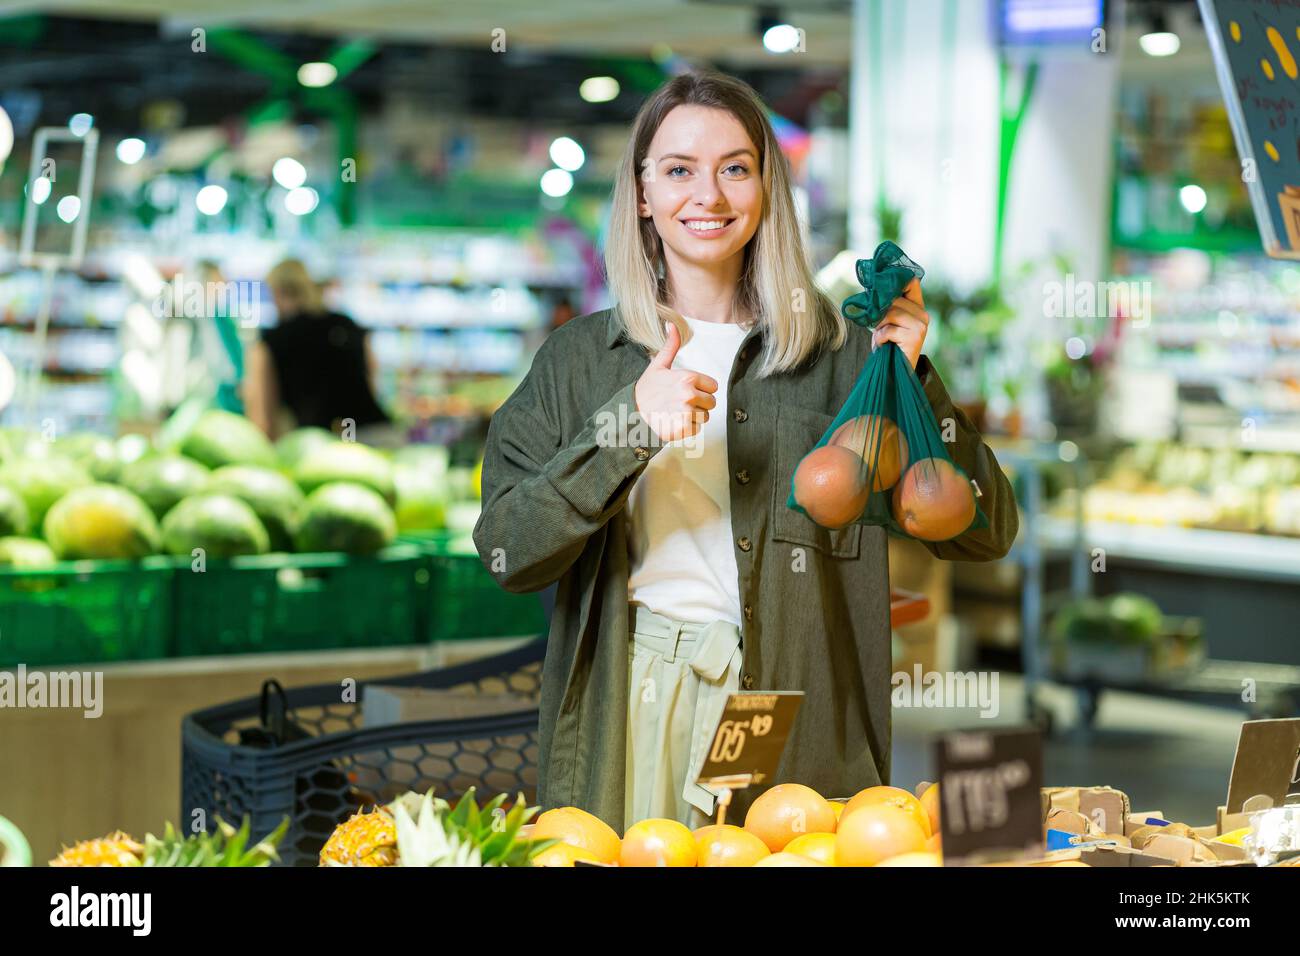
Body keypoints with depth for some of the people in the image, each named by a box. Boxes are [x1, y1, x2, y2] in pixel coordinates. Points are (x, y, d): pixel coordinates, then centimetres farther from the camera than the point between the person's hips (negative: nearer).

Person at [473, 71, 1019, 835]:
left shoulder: (837, 355, 3)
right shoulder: (581, 357, 6)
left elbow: (984, 535, 0)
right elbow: (509, 553, -5)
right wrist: (626, 426, -17)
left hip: (793, 724, 0)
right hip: (628, 711, 1)